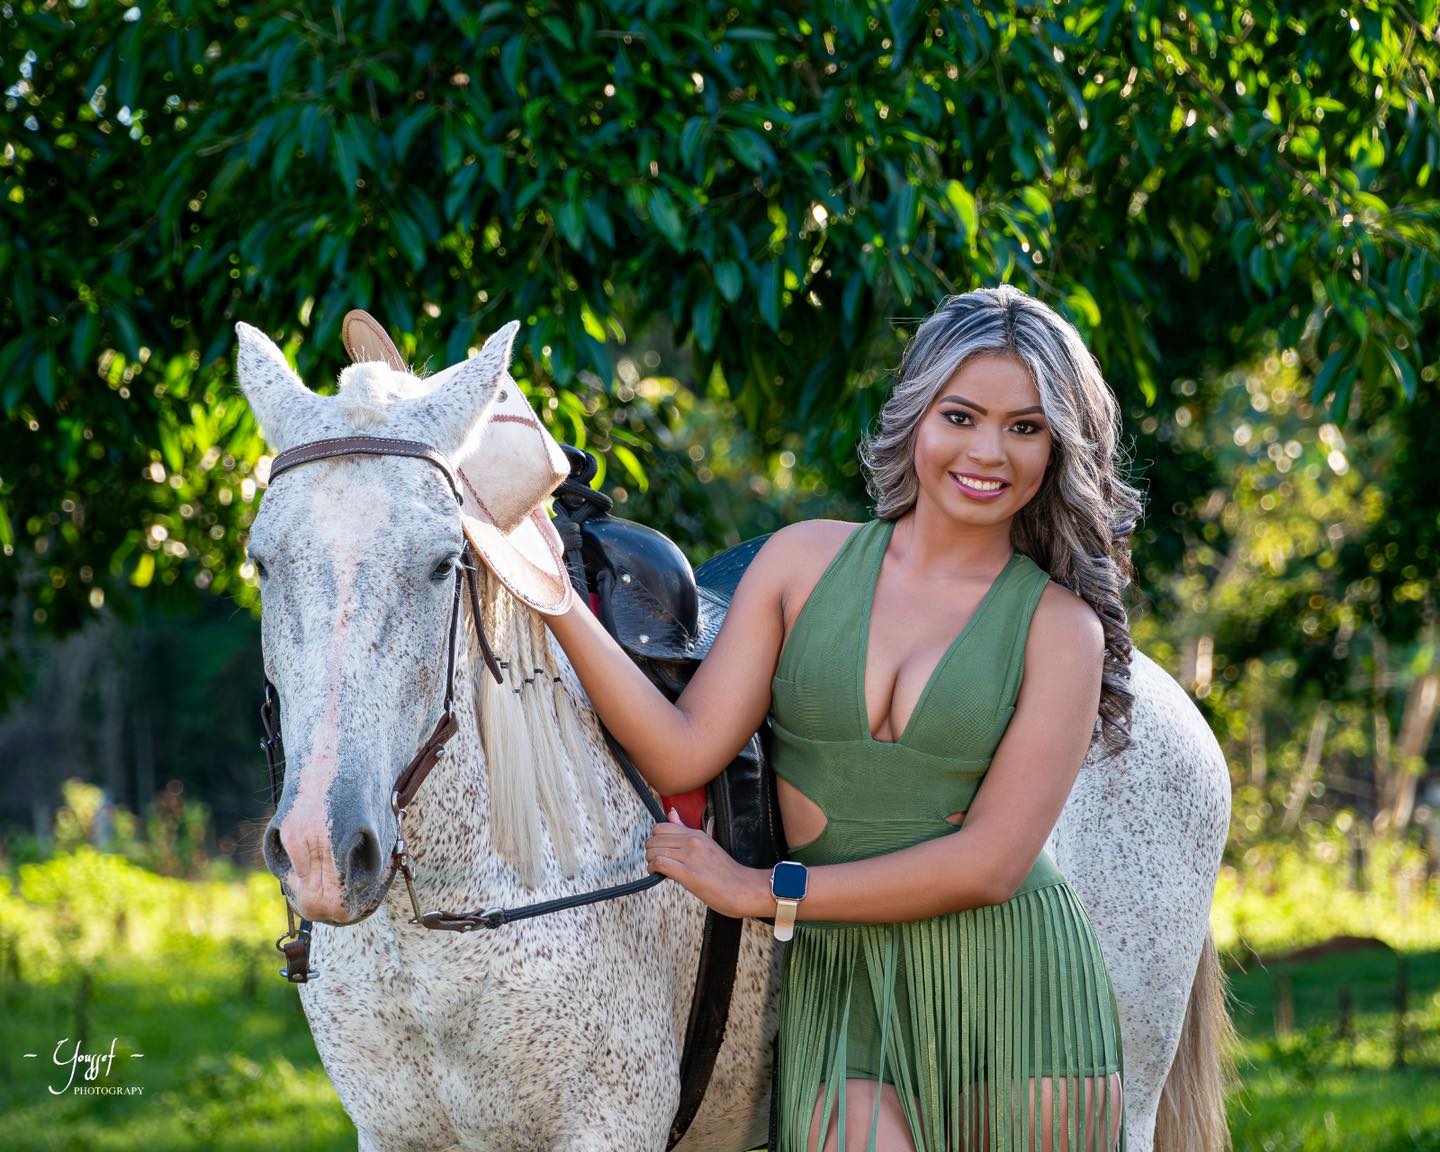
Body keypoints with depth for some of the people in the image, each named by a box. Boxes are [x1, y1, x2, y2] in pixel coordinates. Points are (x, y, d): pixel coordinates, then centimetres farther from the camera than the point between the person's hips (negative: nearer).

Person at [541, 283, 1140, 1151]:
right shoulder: (805, 561, 6)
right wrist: (555, 598, -11)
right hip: (839, 985, 0)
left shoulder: (1059, 628, -1)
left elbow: (991, 862, -9)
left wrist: (770, 892, -9)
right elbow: (683, 754, -1)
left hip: (1008, 984, 0)